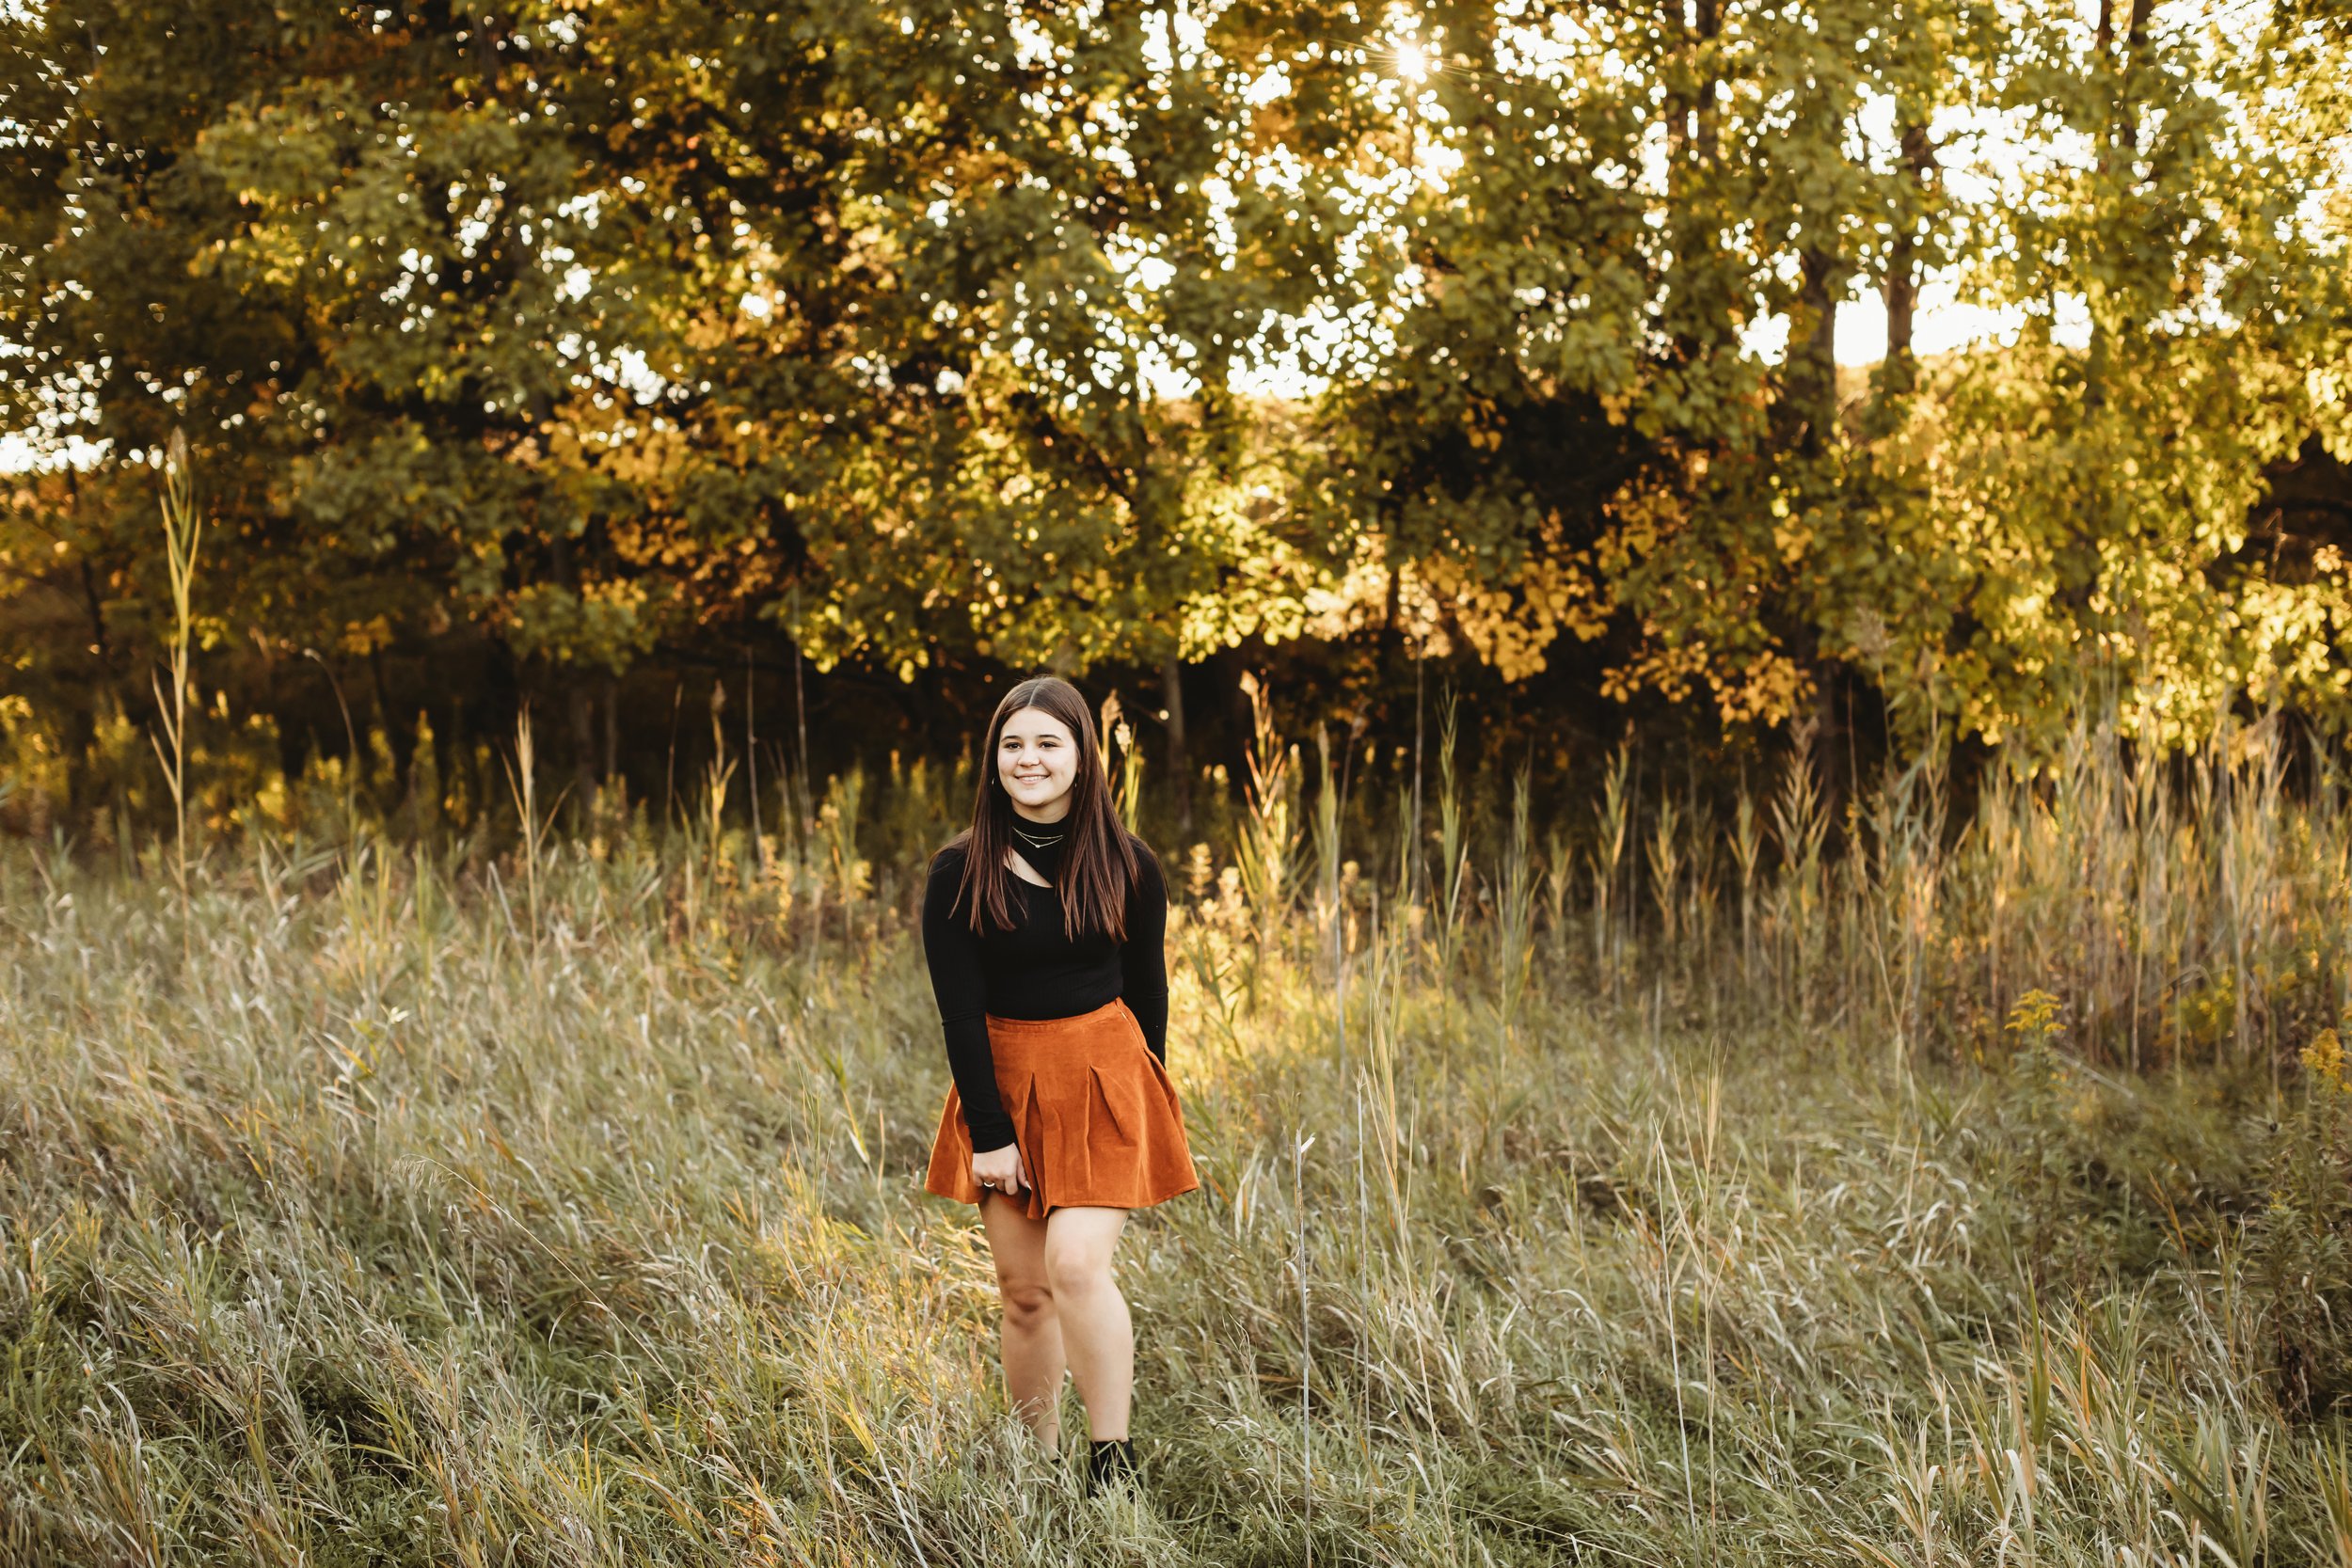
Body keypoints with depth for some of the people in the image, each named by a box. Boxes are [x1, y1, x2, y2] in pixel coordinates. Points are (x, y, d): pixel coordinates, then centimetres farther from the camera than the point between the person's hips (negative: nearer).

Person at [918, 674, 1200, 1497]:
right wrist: (988, 1131, -8)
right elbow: (959, 1011, -5)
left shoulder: (1125, 866, -2)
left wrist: (1138, 1092, 11)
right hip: (1003, 1082, 1)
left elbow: (1147, 992, 8)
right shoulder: (960, 872, -4)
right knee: (1023, 1289, 4)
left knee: (1075, 1265, -17)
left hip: (1102, 1079, -1)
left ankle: (1112, 1462, -9)